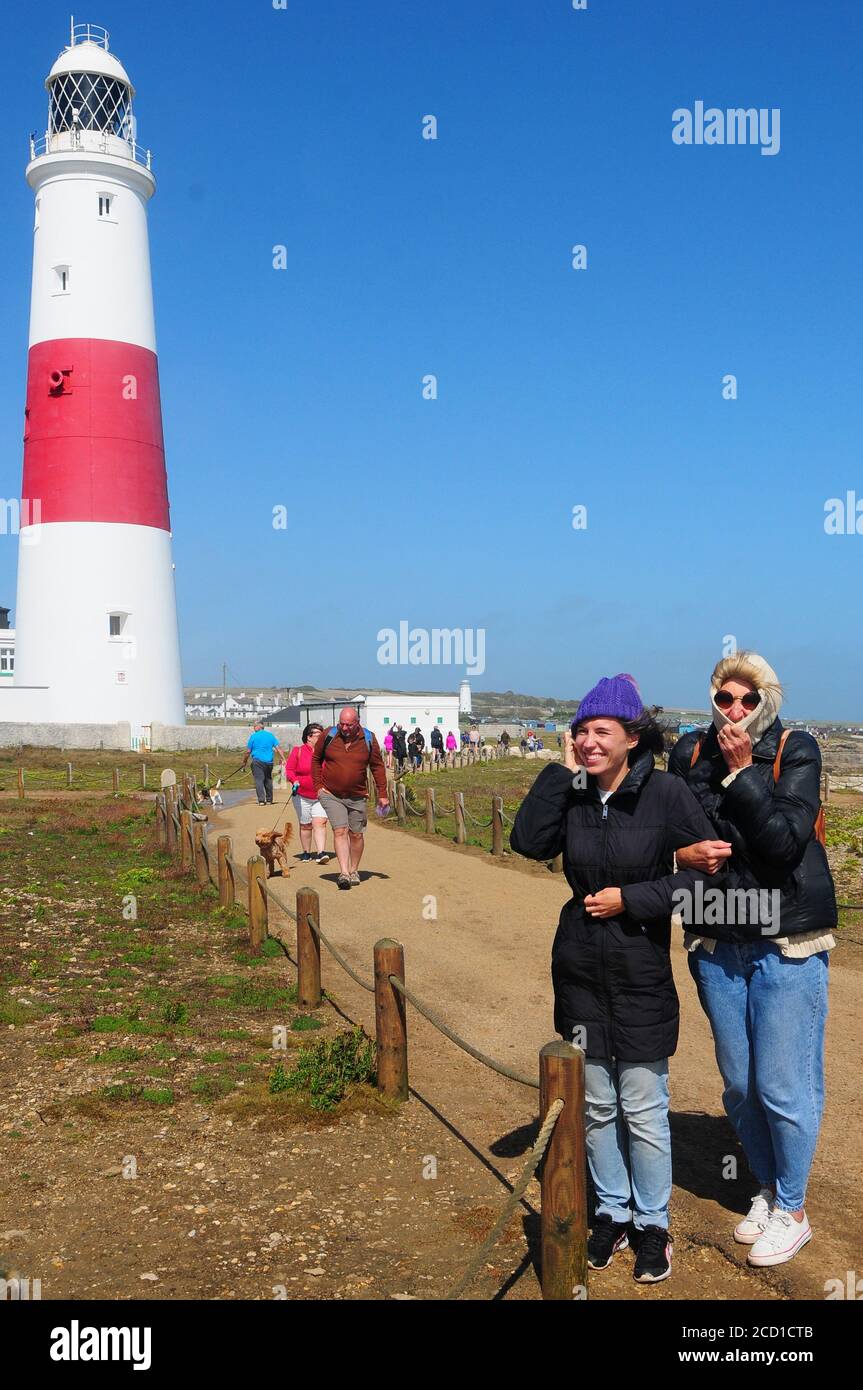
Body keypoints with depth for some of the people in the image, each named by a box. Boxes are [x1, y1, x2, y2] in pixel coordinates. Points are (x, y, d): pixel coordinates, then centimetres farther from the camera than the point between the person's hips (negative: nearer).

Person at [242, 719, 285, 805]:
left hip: (257, 761, -4)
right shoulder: (271, 735, 8)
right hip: (269, 762, 4)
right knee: (268, 780, 15)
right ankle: (269, 800, 20)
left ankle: (261, 800, -15)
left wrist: (244, 762, 11)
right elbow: (278, 748, 0)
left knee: (259, 780, -5)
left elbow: (248, 751, 0)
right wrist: (282, 758, 0)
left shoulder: (253, 736, -2)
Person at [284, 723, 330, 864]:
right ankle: (306, 853, 23)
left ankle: (321, 853, -17)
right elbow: (289, 769, -3)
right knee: (305, 825, 9)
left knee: (320, 823, -13)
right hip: (302, 796, 0)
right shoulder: (298, 750, -2)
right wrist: (295, 781, -19)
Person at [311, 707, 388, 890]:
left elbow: (378, 766, 3)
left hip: (357, 797, 1)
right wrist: (318, 785, 0)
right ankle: (344, 873, -18)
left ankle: (354, 871, 25)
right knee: (340, 831, -12)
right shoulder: (328, 736, -6)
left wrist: (382, 794, 1)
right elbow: (316, 760, 7)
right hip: (331, 795, -1)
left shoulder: (368, 739, -4)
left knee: (356, 834, 9)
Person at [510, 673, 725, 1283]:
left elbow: (705, 872, -12)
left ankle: (653, 1225, 25)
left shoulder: (666, 792, -12)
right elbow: (529, 842, -17)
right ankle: (612, 1213, 32)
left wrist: (629, 899, -16)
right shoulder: (571, 793, -2)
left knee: (643, 1110, 5)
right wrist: (561, 770, -17)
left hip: (642, 973, -3)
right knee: (596, 1105, 15)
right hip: (580, 972, 4)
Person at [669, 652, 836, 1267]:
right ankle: (768, 1188, 37)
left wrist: (742, 772, -22)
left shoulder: (796, 750, -9)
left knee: (783, 1086, 2)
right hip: (717, 943, 4)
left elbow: (786, 841, -20)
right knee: (739, 1085, 15)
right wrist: (684, 852, -14)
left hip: (787, 944, -4)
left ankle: (792, 1211, 23)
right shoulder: (691, 751, 1)